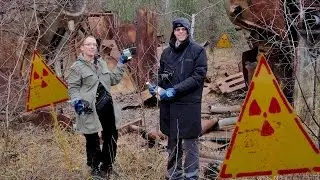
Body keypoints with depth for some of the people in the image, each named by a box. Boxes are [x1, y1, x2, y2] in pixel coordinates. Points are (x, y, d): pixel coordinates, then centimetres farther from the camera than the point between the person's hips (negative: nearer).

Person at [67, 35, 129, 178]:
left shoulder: (102, 63, 15)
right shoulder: (77, 67, -4)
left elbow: (113, 79, 20)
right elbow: (73, 88, -6)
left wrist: (121, 64, 17)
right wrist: (76, 101, -23)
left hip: (107, 106, 6)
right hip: (91, 109, -6)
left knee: (111, 136, 12)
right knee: (92, 139, 1)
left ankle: (106, 166, 31)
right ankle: (95, 167, 20)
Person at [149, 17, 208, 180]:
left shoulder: (198, 50, -3)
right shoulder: (167, 52, 10)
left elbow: (199, 75, -10)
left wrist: (176, 89, -18)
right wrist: (156, 86, -3)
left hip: (189, 105, -4)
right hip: (169, 104, 5)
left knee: (189, 144, 1)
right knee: (173, 143, 15)